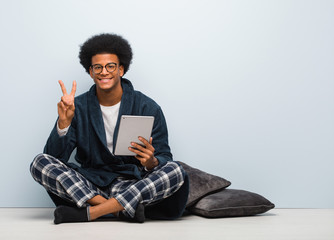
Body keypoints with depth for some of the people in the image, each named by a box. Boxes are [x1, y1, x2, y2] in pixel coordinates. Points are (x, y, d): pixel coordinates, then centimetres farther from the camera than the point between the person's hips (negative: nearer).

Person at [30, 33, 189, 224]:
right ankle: (122, 209, -28)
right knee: (40, 162, -20)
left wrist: (151, 162, -27)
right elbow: (55, 157, -5)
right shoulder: (78, 108, 2)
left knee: (175, 172, -28)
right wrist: (64, 122, -22)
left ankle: (89, 213, -28)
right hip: (90, 185, 1)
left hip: (134, 184, -1)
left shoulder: (148, 108, -2)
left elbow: (165, 159, -3)